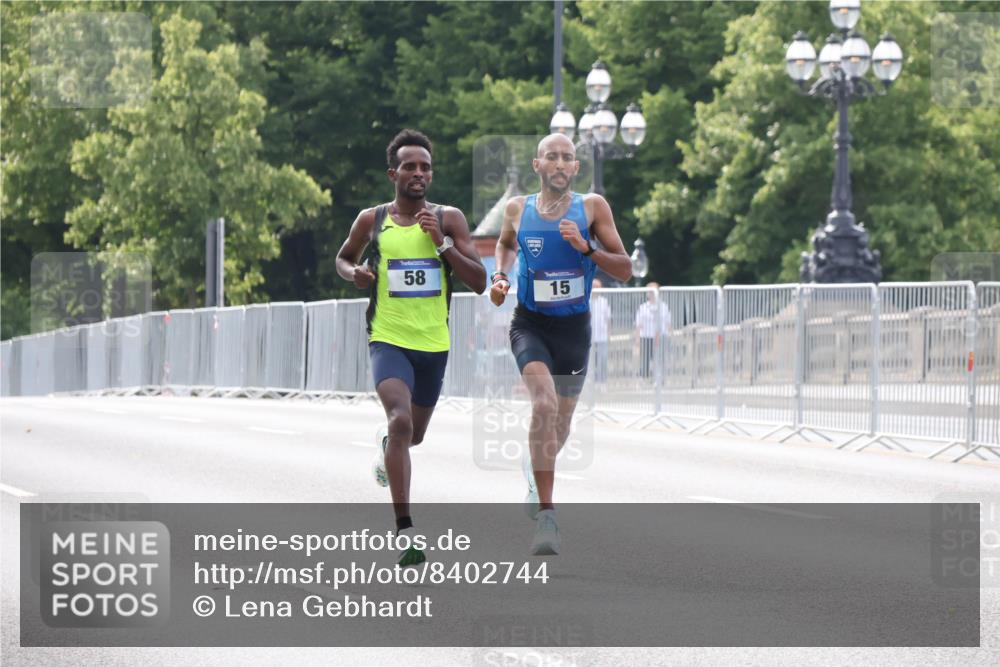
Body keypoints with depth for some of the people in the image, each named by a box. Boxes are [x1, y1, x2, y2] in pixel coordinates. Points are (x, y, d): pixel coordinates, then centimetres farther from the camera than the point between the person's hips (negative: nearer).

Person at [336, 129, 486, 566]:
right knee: (401, 420, -26)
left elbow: (479, 282, -4)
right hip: (388, 340, -3)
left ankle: (385, 443, 60)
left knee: (413, 435, 20)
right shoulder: (371, 221, 0)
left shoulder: (449, 219, 0)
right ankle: (404, 531, -27)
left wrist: (442, 244, -16)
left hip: (433, 344, 3)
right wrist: (353, 273, -5)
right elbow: (343, 258, 19)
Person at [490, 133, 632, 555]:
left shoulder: (592, 207, -5)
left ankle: (536, 473, 51)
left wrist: (586, 248, -21)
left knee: (560, 423, 16)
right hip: (530, 325, -2)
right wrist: (499, 275, 5)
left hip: (574, 327, 2)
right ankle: (546, 515, -25)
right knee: (545, 404, -26)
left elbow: (625, 270, -6)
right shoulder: (517, 209, 0)